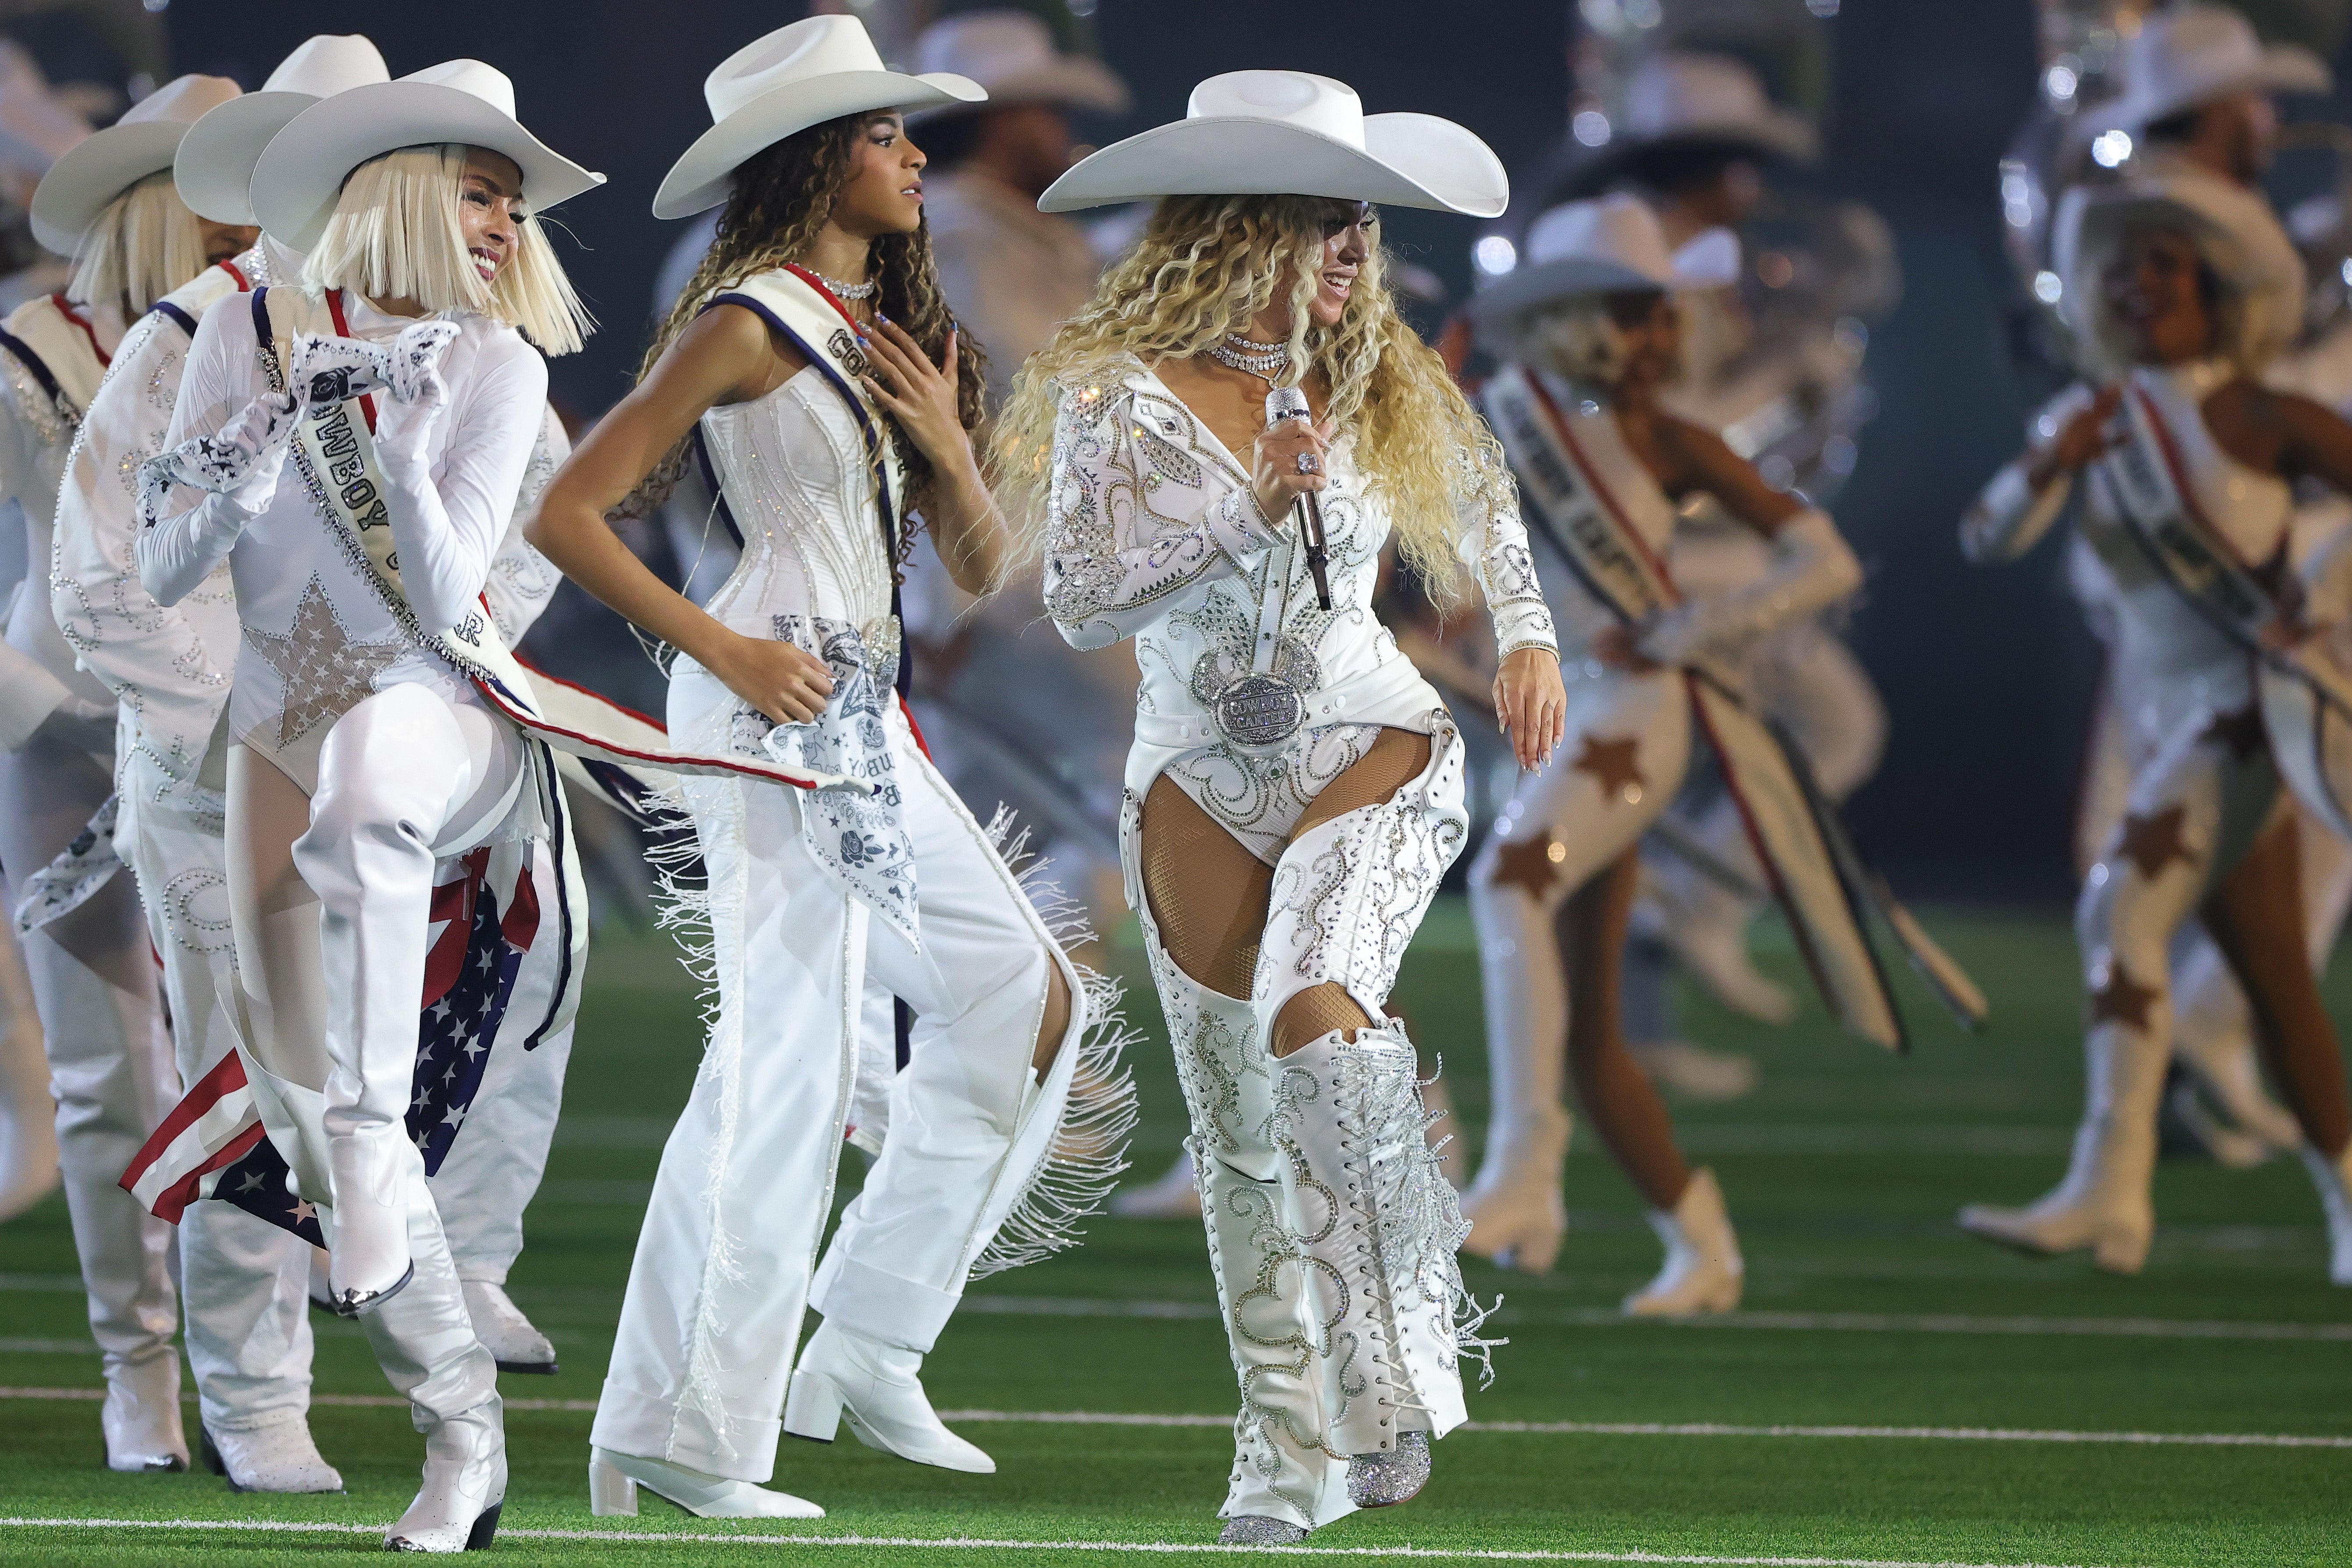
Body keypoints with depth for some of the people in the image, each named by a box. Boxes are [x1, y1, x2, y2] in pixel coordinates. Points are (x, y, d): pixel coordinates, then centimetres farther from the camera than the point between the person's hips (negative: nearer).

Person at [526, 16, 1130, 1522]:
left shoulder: (889, 335, 17)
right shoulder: (749, 326, -7)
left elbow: (982, 562, 16)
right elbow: (568, 513, -12)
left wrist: (945, 447, -2)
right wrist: (724, 650, -15)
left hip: (865, 717, 9)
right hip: (779, 703, -9)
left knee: (1029, 1002, 8)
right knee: (790, 1056, -13)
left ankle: (866, 1351, 10)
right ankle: (687, 1435, -10)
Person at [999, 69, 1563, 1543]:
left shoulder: (1377, 386, 4)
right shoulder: (1122, 391, -6)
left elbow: (1477, 483, 25)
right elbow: (1083, 598, -14)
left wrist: (1528, 633, 13)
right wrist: (1253, 504, -20)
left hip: (1371, 745, 0)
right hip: (1205, 784, 0)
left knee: (1317, 1014, -29)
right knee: (1247, 1139, 3)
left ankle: (1400, 1352, -21)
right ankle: (1295, 1450, 13)